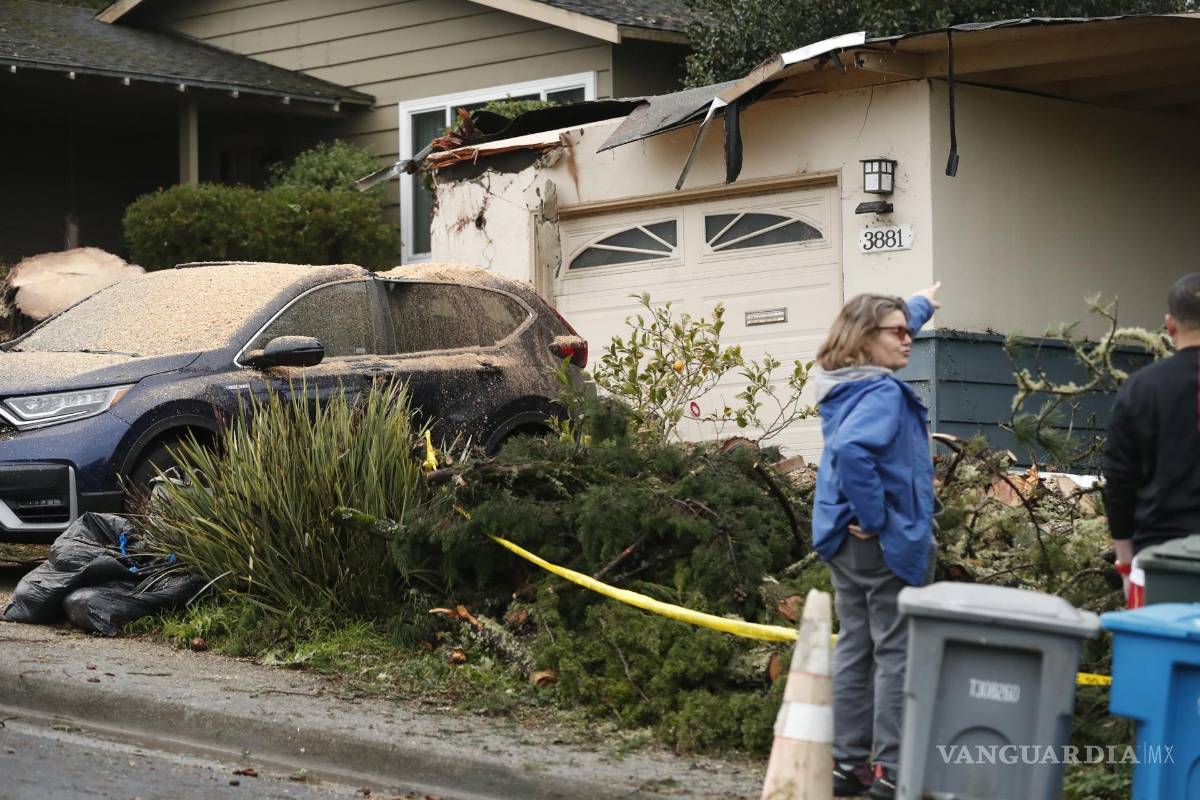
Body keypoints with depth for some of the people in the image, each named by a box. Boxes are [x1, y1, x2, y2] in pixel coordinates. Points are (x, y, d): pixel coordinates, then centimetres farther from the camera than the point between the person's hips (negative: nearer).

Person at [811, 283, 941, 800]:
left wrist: (921, 305, 48)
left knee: (854, 647, 13)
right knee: (898, 652, -3)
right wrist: (875, 517, -25)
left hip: (846, 539, 9)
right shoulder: (882, 393, -19)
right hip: (889, 542, -9)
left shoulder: (844, 382, 10)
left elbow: (890, 334, 32)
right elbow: (851, 450, -37)